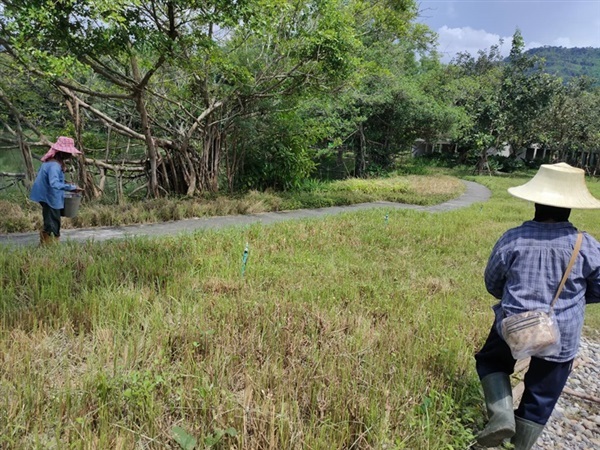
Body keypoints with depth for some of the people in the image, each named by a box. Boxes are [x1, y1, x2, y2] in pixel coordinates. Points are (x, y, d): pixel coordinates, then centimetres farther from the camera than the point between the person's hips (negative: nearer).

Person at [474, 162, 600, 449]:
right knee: (541, 396, 18)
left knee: (490, 361, 26)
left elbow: (492, 284, -1)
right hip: (562, 337, 1)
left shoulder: (512, 239, -13)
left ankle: (501, 415, 6)